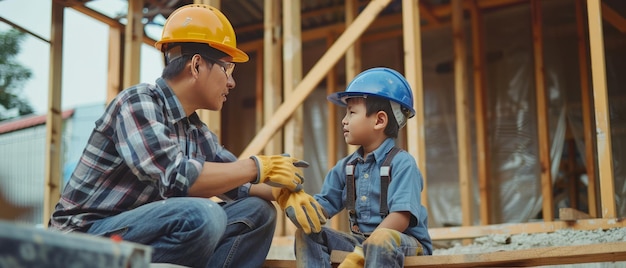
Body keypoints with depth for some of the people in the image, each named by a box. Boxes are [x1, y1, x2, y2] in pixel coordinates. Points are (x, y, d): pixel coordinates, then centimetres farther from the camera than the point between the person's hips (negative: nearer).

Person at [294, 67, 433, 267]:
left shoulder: (401, 163, -12)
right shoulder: (346, 167, 11)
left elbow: (401, 217, -23)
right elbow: (323, 205, 8)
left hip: (404, 241, -7)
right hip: (361, 239, 7)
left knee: (380, 240, -40)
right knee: (307, 232, -7)